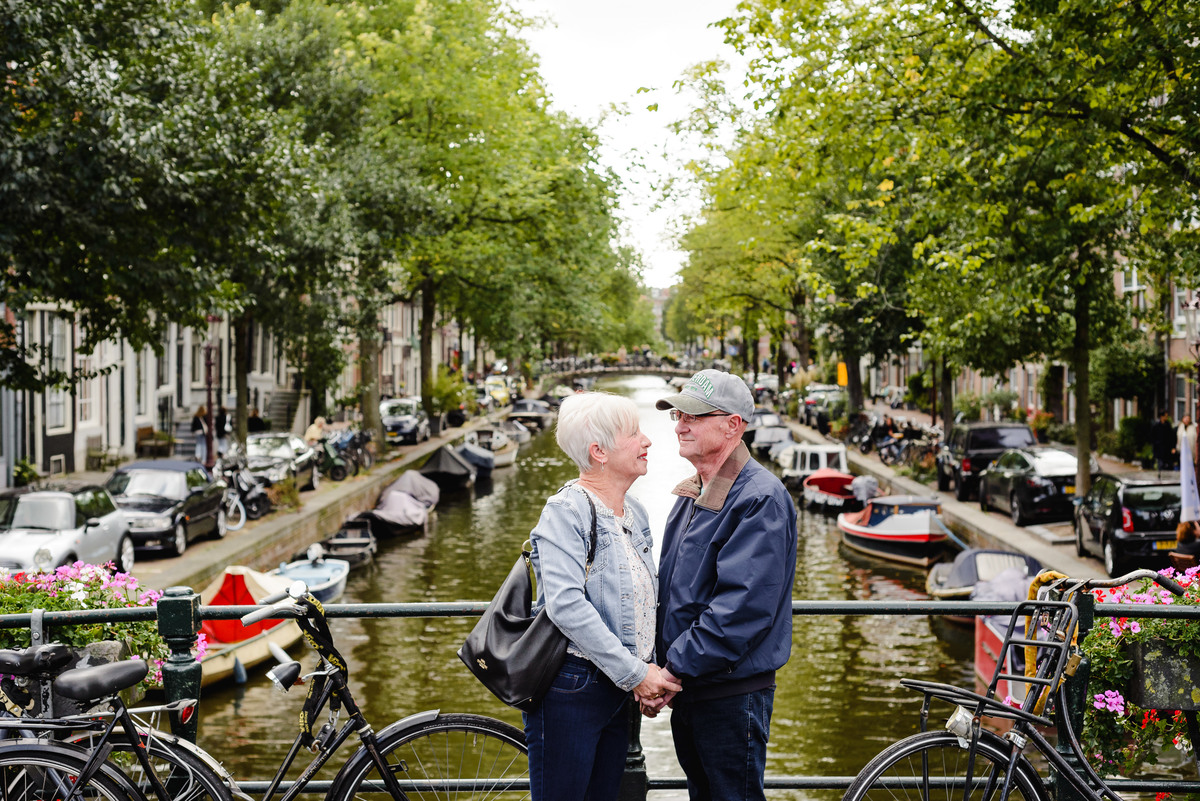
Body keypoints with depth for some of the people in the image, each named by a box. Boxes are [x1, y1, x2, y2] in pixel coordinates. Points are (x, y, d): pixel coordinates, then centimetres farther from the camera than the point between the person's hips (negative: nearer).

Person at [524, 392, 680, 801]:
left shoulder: (635, 514, 12)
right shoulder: (565, 511, -13)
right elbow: (566, 604, -23)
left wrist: (652, 673, 4)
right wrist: (634, 673, -21)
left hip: (618, 691, 8)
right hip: (569, 689, -8)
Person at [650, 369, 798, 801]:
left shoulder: (761, 498, -17)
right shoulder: (691, 494, 13)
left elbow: (741, 607, -25)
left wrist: (674, 669, -23)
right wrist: (660, 664, 6)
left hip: (732, 694, -9)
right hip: (686, 689, 9)